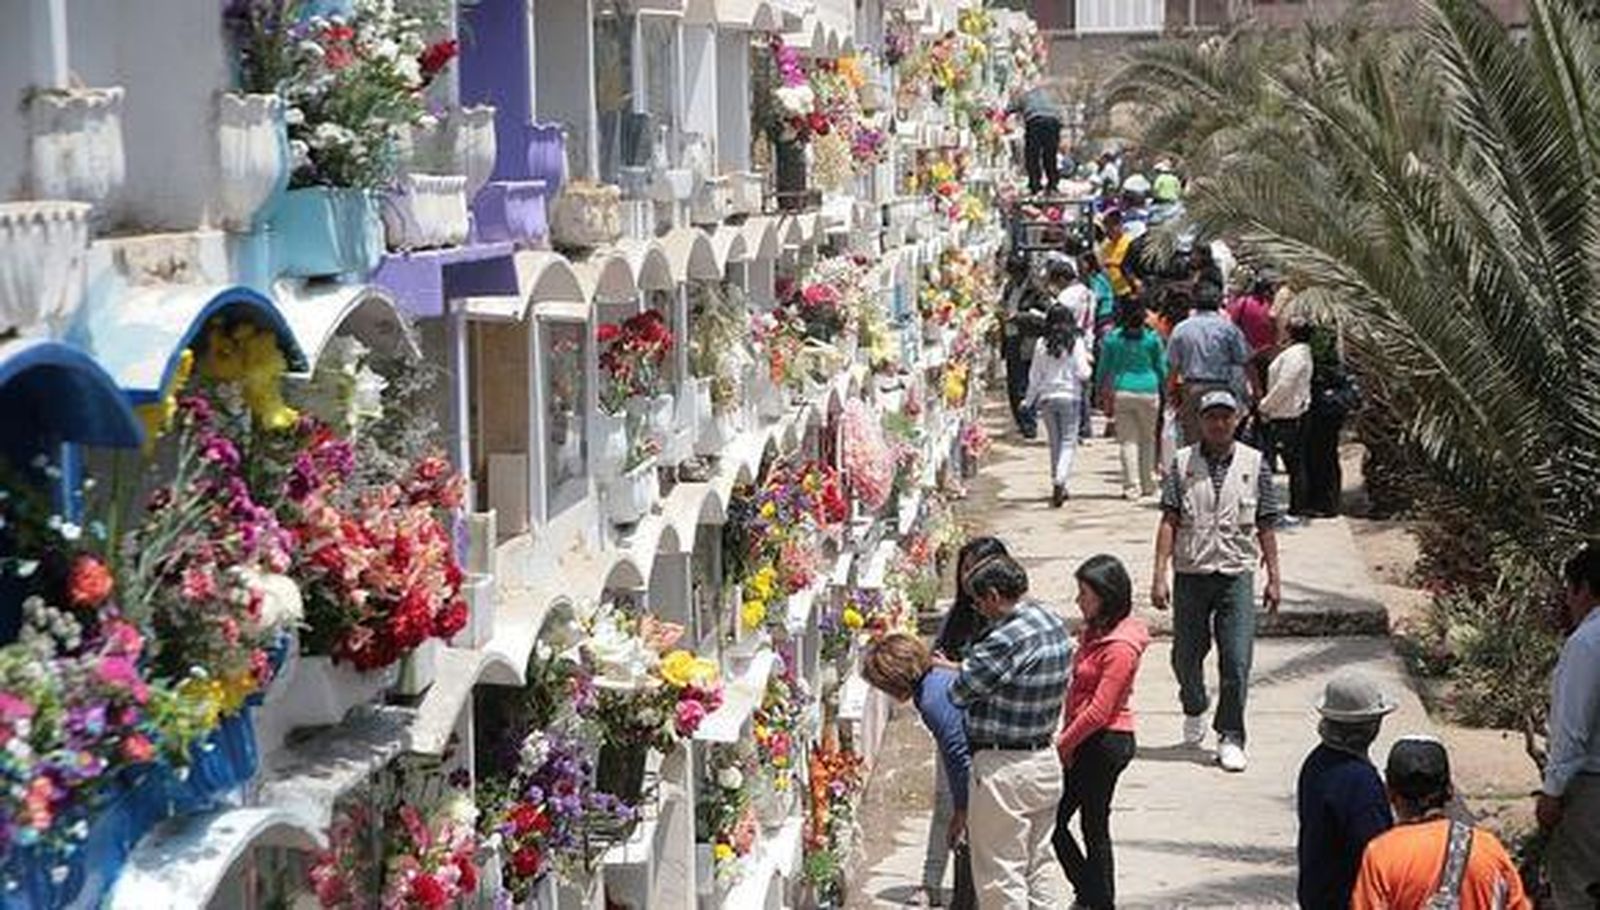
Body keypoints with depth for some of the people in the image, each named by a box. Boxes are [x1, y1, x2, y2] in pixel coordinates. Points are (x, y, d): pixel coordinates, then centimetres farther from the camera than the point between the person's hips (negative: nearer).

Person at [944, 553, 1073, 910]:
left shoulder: (1009, 639, -25)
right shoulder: (1053, 622, 4)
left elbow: (957, 693, -17)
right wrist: (959, 666, 13)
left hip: (1004, 770, -9)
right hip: (1046, 759, 9)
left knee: (1000, 877, 3)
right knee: (1035, 872, 19)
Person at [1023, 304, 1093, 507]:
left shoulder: (1042, 344, -2)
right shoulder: (1076, 343, -8)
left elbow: (1035, 376, 3)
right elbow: (1083, 373, -9)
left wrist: (1028, 401, 14)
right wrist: (1089, 366, 14)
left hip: (1046, 397, 2)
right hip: (1070, 396, -2)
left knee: (1055, 443, 13)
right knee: (1068, 441, 1)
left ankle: (1058, 485, 19)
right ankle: (1060, 481, -19)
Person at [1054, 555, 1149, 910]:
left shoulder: (1120, 647, -20)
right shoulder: (1094, 631, 9)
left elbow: (1099, 710, -20)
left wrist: (1063, 744, -11)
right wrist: (1067, 740, 8)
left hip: (1106, 743, -9)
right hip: (1085, 742, 9)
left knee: (1094, 828, 2)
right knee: (1054, 819, 12)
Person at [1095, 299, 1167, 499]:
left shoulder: (1112, 338, 0)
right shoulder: (1152, 338, 1)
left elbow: (1104, 367, 7)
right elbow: (1162, 368, 7)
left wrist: (1100, 389, 19)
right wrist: (1164, 392, 19)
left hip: (1121, 392, 0)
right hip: (1148, 391, 0)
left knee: (1128, 441, 3)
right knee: (1148, 439, 14)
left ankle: (1132, 487, -3)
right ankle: (1148, 485, 19)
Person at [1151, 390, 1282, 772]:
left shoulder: (1254, 464, 3)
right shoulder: (1183, 464, 1)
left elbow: (1265, 526, 8)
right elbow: (1169, 521, -1)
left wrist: (1273, 578, 6)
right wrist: (1160, 575, -7)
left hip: (1236, 573, -1)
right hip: (1190, 573, 1)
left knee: (1237, 661, -8)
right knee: (1186, 655, 11)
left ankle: (1230, 738, 3)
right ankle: (1194, 711, 40)